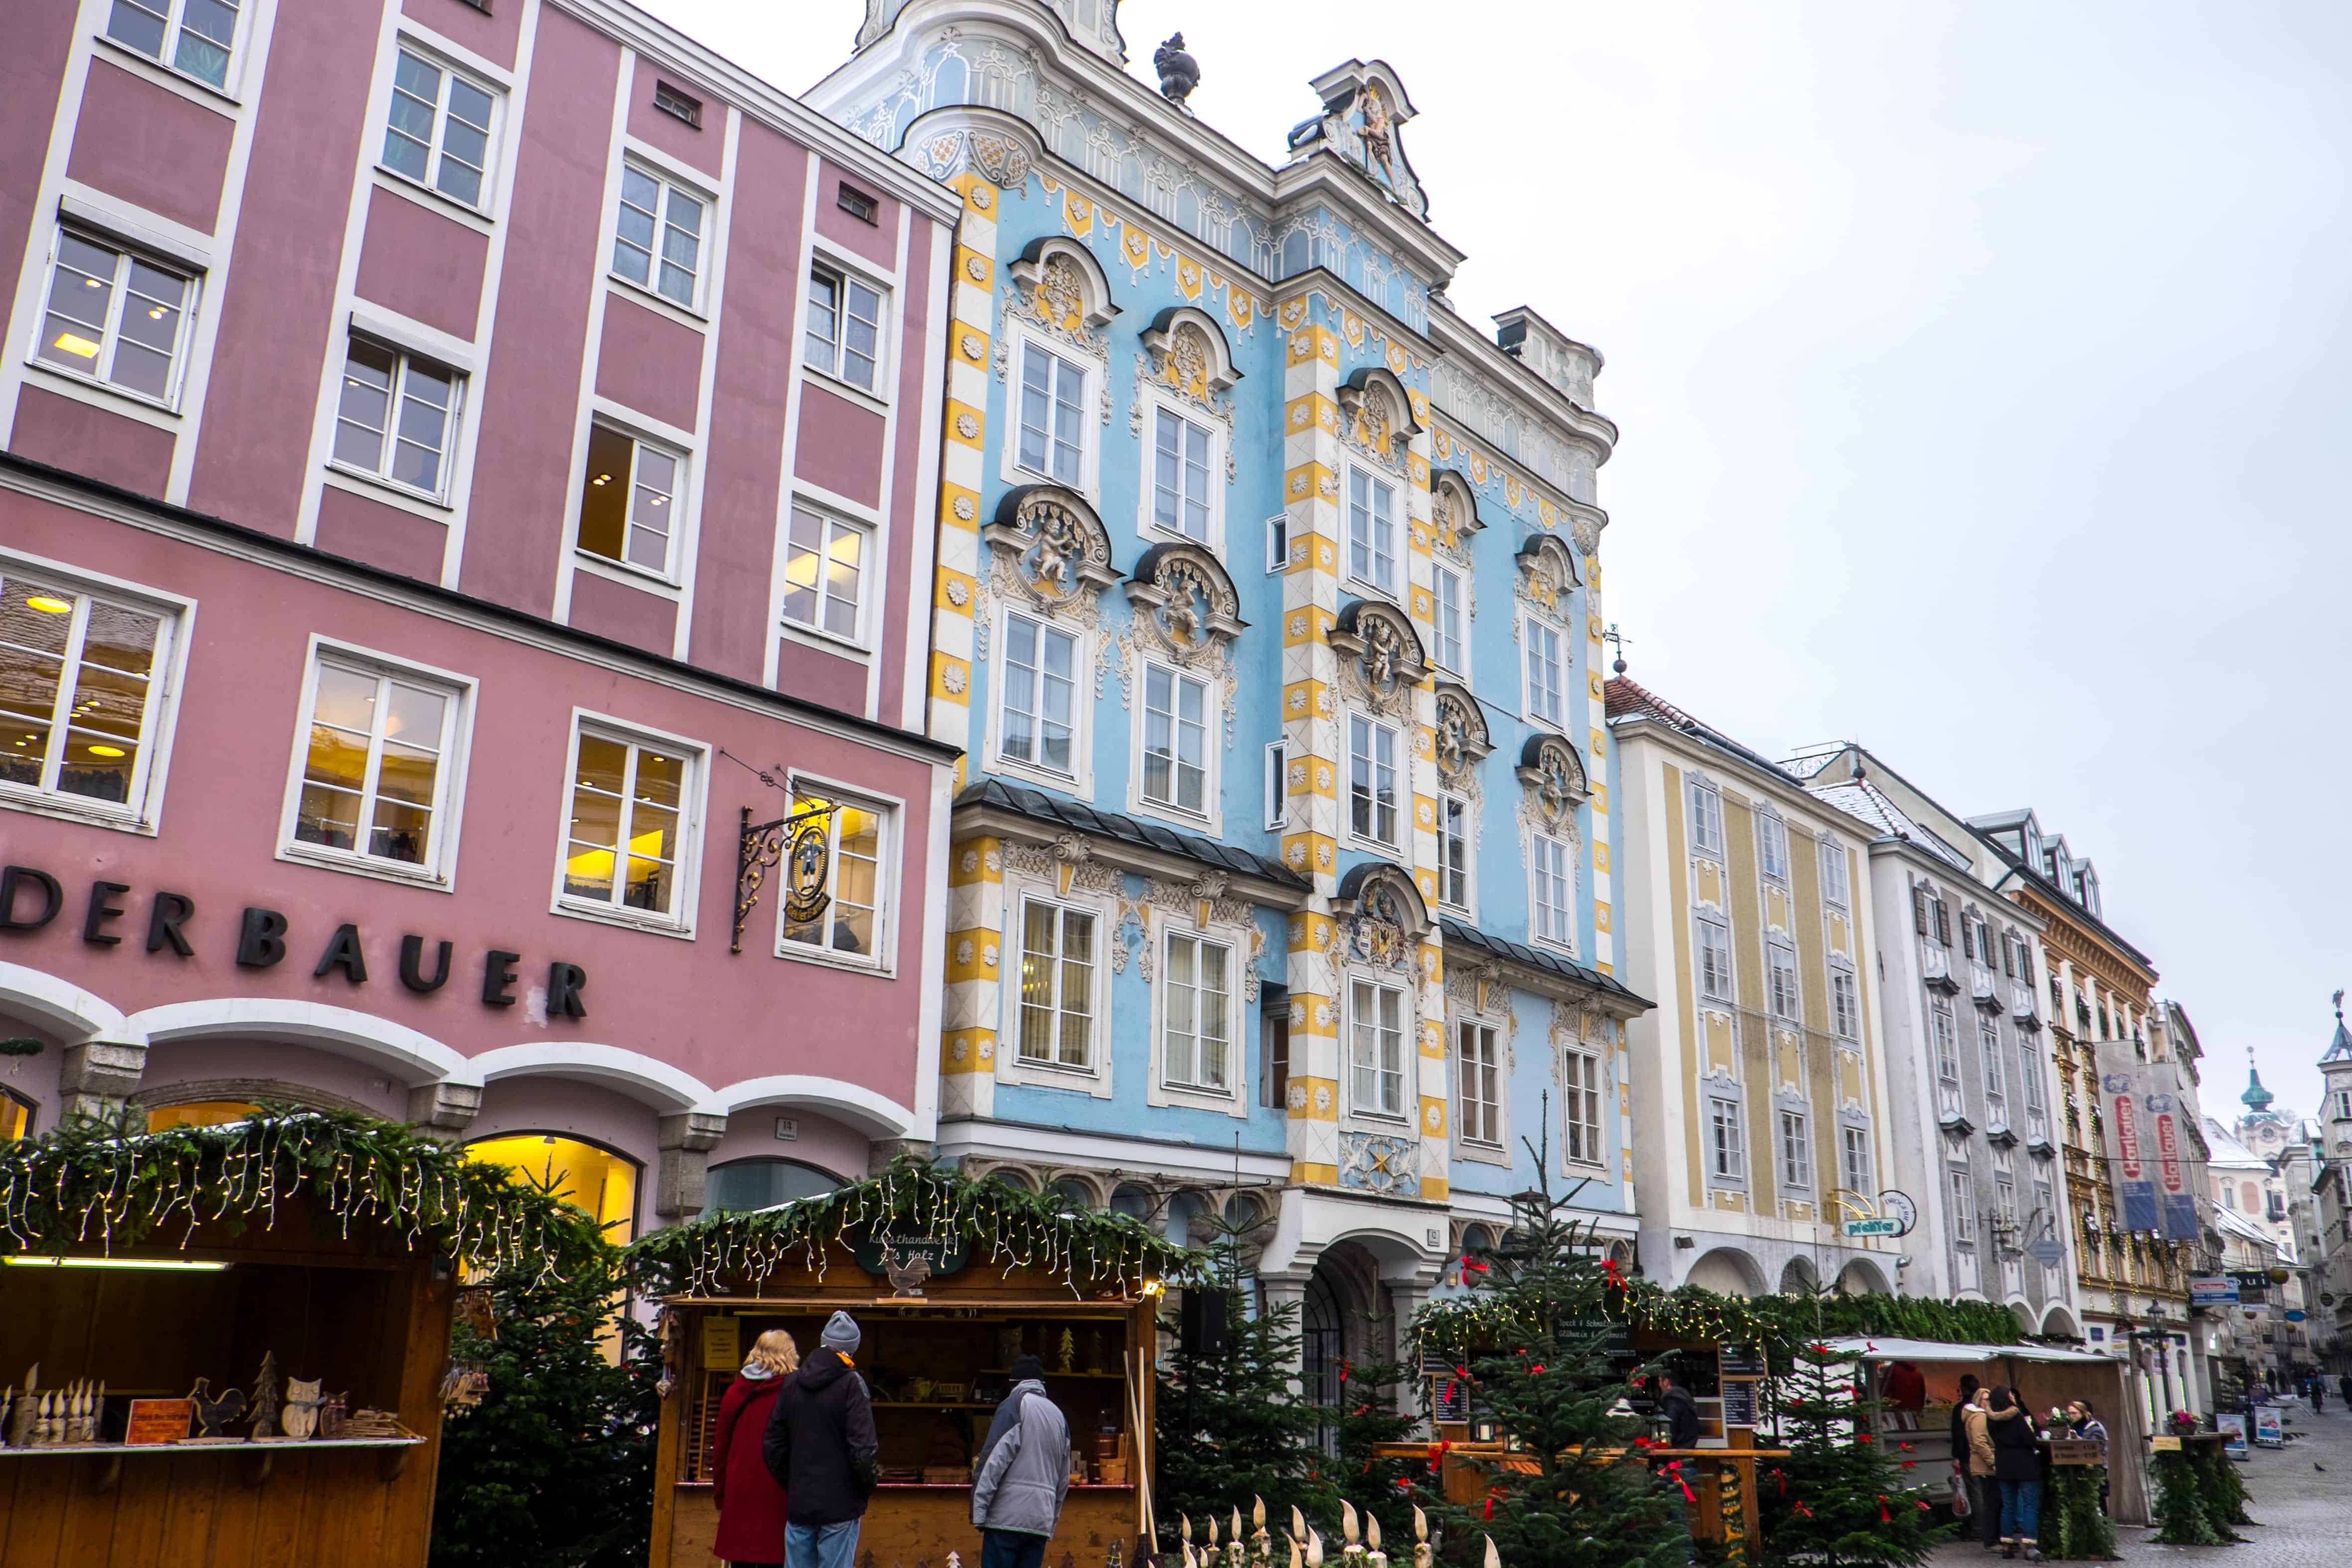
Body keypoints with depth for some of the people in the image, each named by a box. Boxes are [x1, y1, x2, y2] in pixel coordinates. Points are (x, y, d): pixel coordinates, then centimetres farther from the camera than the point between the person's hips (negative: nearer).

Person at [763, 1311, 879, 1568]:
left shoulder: (791, 1383, 7)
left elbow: (772, 1443, 12)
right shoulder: (851, 1384, -10)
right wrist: (866, 1489, 0)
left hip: (798, 1503, 5)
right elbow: (863, 1448, -15)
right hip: (840, 1505, -5)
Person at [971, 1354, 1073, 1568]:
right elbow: (1064, 1477, 19)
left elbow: (995, 1459, -10)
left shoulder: (1014, 1405, -2)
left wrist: (979, 1510, -10)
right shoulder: (1059, 1416, 17)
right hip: (1041, 1520, 6)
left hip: (1008, 1515, -6)